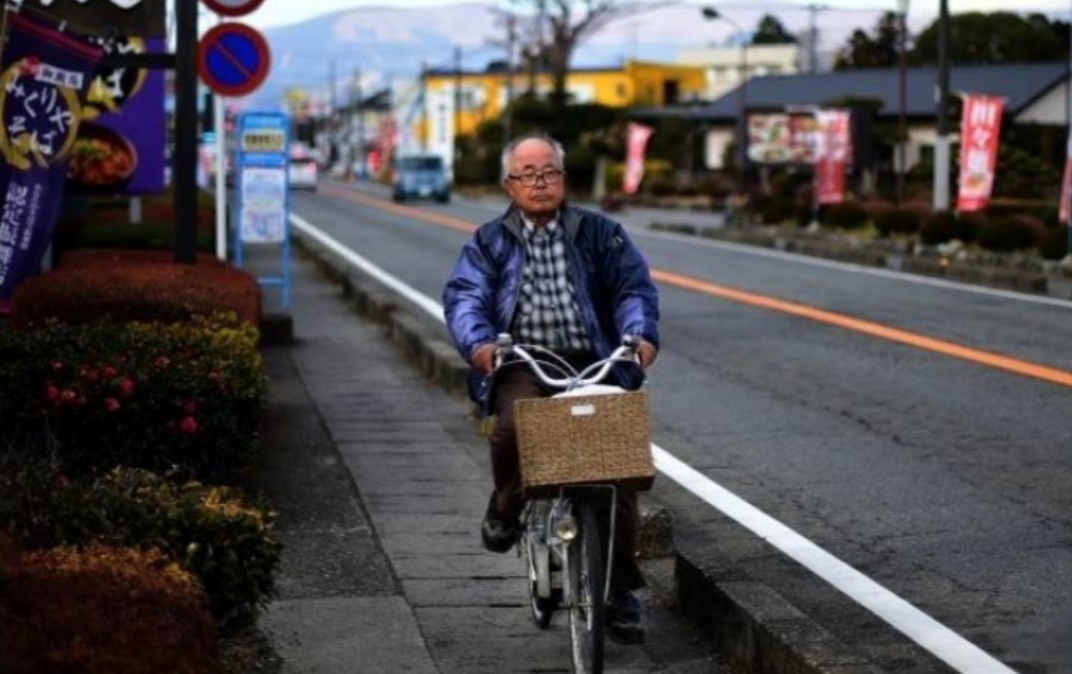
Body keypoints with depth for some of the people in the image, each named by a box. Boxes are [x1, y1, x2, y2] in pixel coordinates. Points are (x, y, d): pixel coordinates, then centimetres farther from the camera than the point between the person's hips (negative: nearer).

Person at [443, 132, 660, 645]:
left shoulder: (599, 234, 14)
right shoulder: (489, 243, 14)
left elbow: (634, 286, 4)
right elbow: (464, 296, 0)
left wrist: (640, 334, -17)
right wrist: (478, 342, -21)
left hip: (592, 366, 1)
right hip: (523, 367, -1)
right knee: (514, 424, -34)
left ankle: (620, 591, 2)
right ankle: (506, 507, -2)